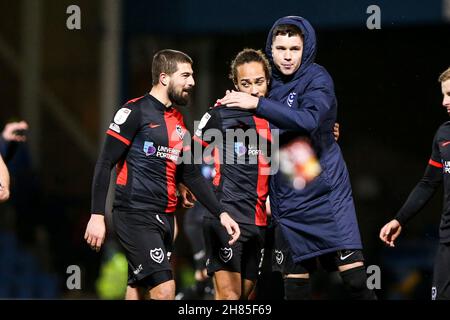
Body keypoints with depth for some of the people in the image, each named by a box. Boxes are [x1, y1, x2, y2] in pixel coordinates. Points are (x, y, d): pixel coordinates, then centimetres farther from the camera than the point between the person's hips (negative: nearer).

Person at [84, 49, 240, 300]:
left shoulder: (179, 121, 16)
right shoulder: (136, 112, -7)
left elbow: (191, 174, 22)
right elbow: (105, 164, -9)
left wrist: (220, 213, 14)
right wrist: (97, 215, -16)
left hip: (165, 218, 8)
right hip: (135, 215, -8)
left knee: (139, 292, 8)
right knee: (164, 290, -17)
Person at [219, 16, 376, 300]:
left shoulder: (317, 78, -7)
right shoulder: (270, 83, 9)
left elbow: (308, 120, -26)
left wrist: (257, 104, -26)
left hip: (326, 193, -5)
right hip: (288, 199, 5)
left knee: (356, 279, -14)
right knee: (295, 283, 6)